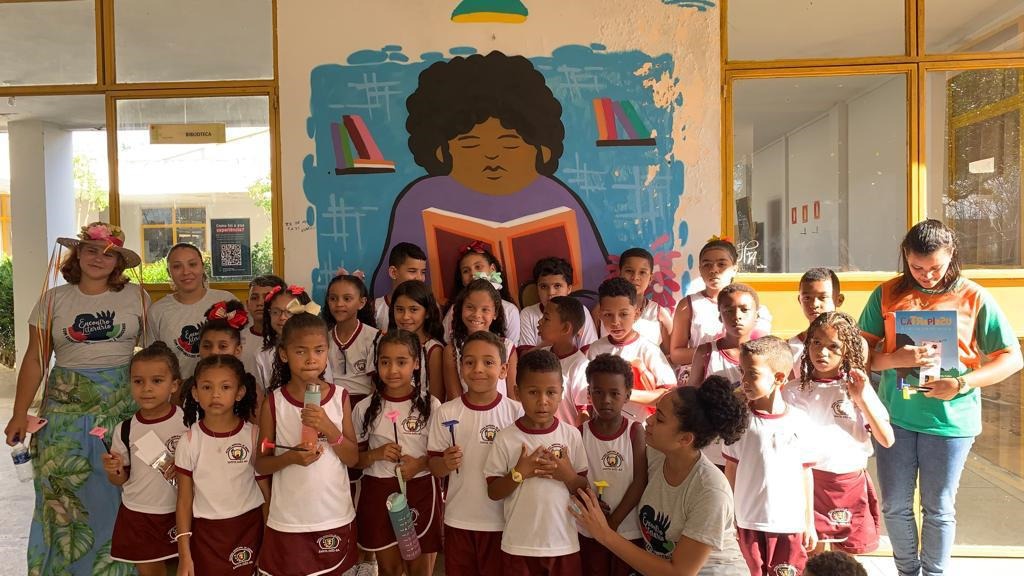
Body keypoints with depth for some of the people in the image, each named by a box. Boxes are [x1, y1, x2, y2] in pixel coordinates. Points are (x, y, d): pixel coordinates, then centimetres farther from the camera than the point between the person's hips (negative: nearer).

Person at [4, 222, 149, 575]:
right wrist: (20, 413, -1)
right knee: (64, 492, 3)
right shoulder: (54, 300, 4)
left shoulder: (136, 296, 2)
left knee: (114, 492, 3)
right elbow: (35, 359, 4)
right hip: (66, 407, 1)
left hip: (123, 406, -1)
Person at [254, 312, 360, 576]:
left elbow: (353, 459, -3)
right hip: (288, 521, -1)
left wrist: (329, 428, -20)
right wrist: (290, 457, -21)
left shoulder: (340, 397, -4)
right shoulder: (273, 402, -7)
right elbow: (260, 464, -1)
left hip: (335, 518, 1)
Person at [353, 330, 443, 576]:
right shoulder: (365, 408, -2)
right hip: (379, 493, 1)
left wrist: (421, 463, -18)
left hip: (420, 492, -1)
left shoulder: (430, 405, -6)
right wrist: (375, 455, -14)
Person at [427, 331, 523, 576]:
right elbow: (435, 468, 0)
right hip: (458, 521, 1)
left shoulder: (516, 412, -8)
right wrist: (446, 464, -20)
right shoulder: (446, 413, -5)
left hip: (503, 521, -1)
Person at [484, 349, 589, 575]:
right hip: (519, 545, -1)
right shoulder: (506, 438, -8)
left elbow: (585, 488, 2)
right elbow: (493, 492, -4)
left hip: (563, 543, 1)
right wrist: (519, 472, -18)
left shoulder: (572, 435, -5)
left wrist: (568, 476, -16)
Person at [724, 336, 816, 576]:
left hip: (791, 523, 0)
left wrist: (810, 523, 6)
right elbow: (731, 470, 1)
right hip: (749, 522, 0)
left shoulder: (798, 421, -5)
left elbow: (805, 474, 3)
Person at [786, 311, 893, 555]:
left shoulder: (857, 387, 0)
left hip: (851, 483, 1)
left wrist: (861, 399, -11)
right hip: (811, 480, -1)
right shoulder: (795, 391, -3)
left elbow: (887, 440, -3)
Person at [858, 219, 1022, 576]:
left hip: (949, 420, -1)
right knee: (894, 505, 11)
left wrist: (962, 383, -16)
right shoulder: (888, 294, 0)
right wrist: (896, 359, -21)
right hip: (894, 416, 2)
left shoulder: (974, 298, -3)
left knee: (938, 509, 12)